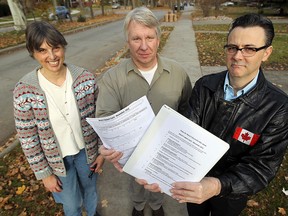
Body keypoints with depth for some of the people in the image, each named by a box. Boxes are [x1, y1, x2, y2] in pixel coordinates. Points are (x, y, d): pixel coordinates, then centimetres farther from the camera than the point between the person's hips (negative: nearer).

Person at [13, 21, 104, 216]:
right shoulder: (25, 91, -20)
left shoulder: (86, 78, -17)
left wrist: (102, 150, -1)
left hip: (86, 151, 2)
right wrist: (44, 173, -5)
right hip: (56, 159, -1)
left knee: (91, 191, 29)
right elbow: (28, 138, -11)